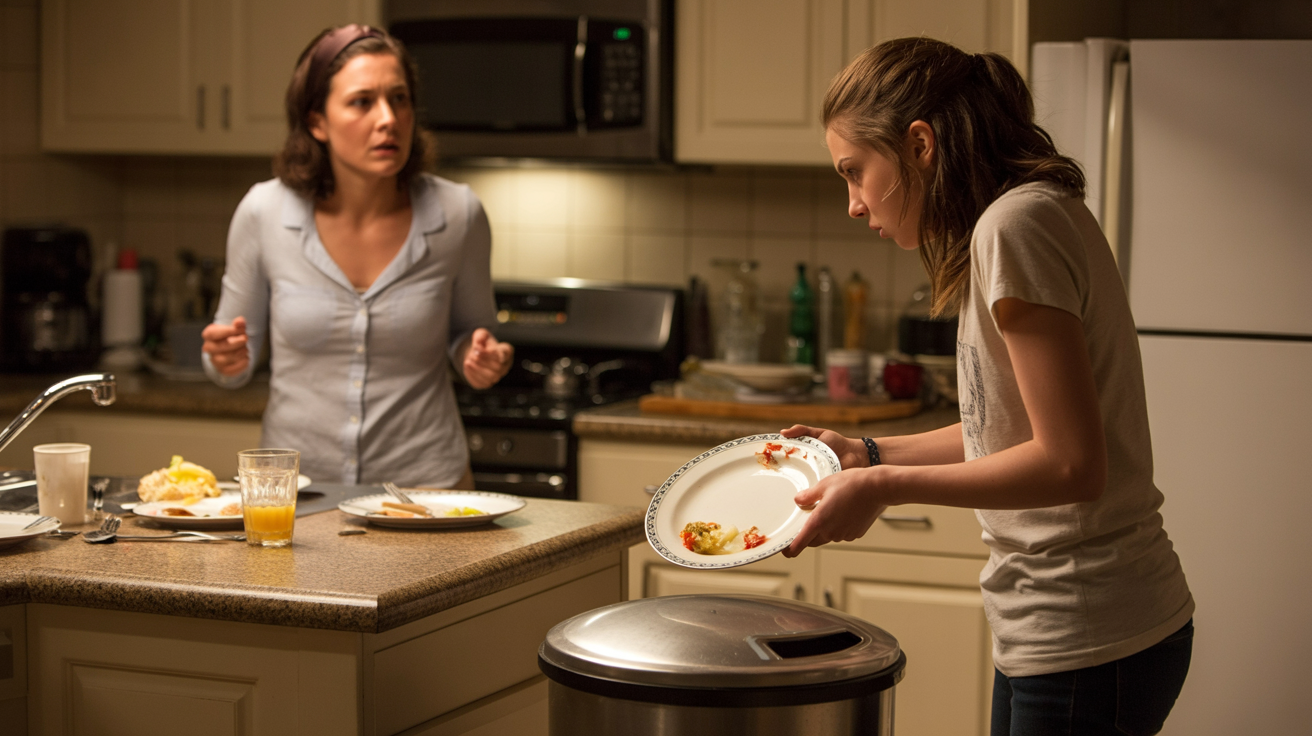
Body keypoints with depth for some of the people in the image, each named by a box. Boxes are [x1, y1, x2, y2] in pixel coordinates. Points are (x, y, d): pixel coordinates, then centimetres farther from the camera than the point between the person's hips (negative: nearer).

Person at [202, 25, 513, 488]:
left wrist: (481, 359, -10)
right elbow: (234, 366, 6)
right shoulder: (264, 212, -7)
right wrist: (227, 359, -15)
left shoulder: (456, 215, -8)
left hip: (424, 484, -1)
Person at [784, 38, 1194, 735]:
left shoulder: (1017, 223, -17)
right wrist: (868, 454, 13)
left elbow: (1071, 463, -23)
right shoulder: (1033, 215, 13)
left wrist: (886, 488, -17)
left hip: (1085, 648, -9)